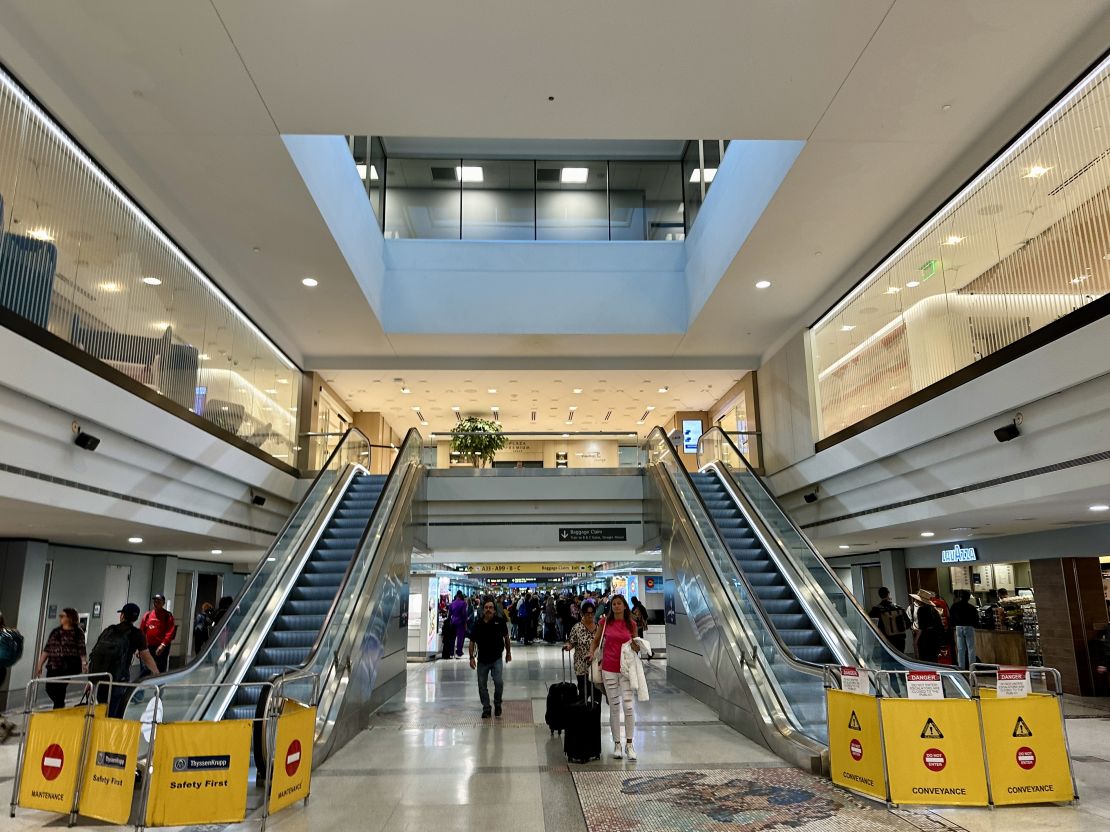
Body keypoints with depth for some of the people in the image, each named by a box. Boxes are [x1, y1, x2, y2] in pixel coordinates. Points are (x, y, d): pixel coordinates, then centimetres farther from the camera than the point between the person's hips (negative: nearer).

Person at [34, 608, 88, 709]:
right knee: (50, 689, 5)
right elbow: (47, 649, 13)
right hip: (52, 666, 6)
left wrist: (84, 664, -19)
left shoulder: (78, 633, -3)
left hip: (67, 667, -5)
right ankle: (60, 706, 31)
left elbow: (81, 651, -8)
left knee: (59, 690, -6)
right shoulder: (55, 631, 12)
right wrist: (40, 664, 10)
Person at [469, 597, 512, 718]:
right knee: (482, 685, 8)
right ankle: (486, 708, 26)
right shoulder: (478, 624, -7)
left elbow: (506, 637, 7)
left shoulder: (500, 621, -8)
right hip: (482, 660, 2)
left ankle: (497, 704, 13)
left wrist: (508, 652, 13)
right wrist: (472, 657, -6)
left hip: (496, 659, -2)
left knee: (499, 682, -14)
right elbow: (472, 641, 1)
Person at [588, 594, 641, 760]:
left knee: (628, 705, -4)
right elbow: (596, 640, 9)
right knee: (614, 707, 8)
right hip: (609, 668, 0)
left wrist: (636, 647, -12)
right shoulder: (605, 621, -1)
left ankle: (629, 744, 9)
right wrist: (591, 652, -8)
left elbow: (636, 646, 11)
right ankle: (617, 744, 18)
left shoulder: (631, 624, 1)